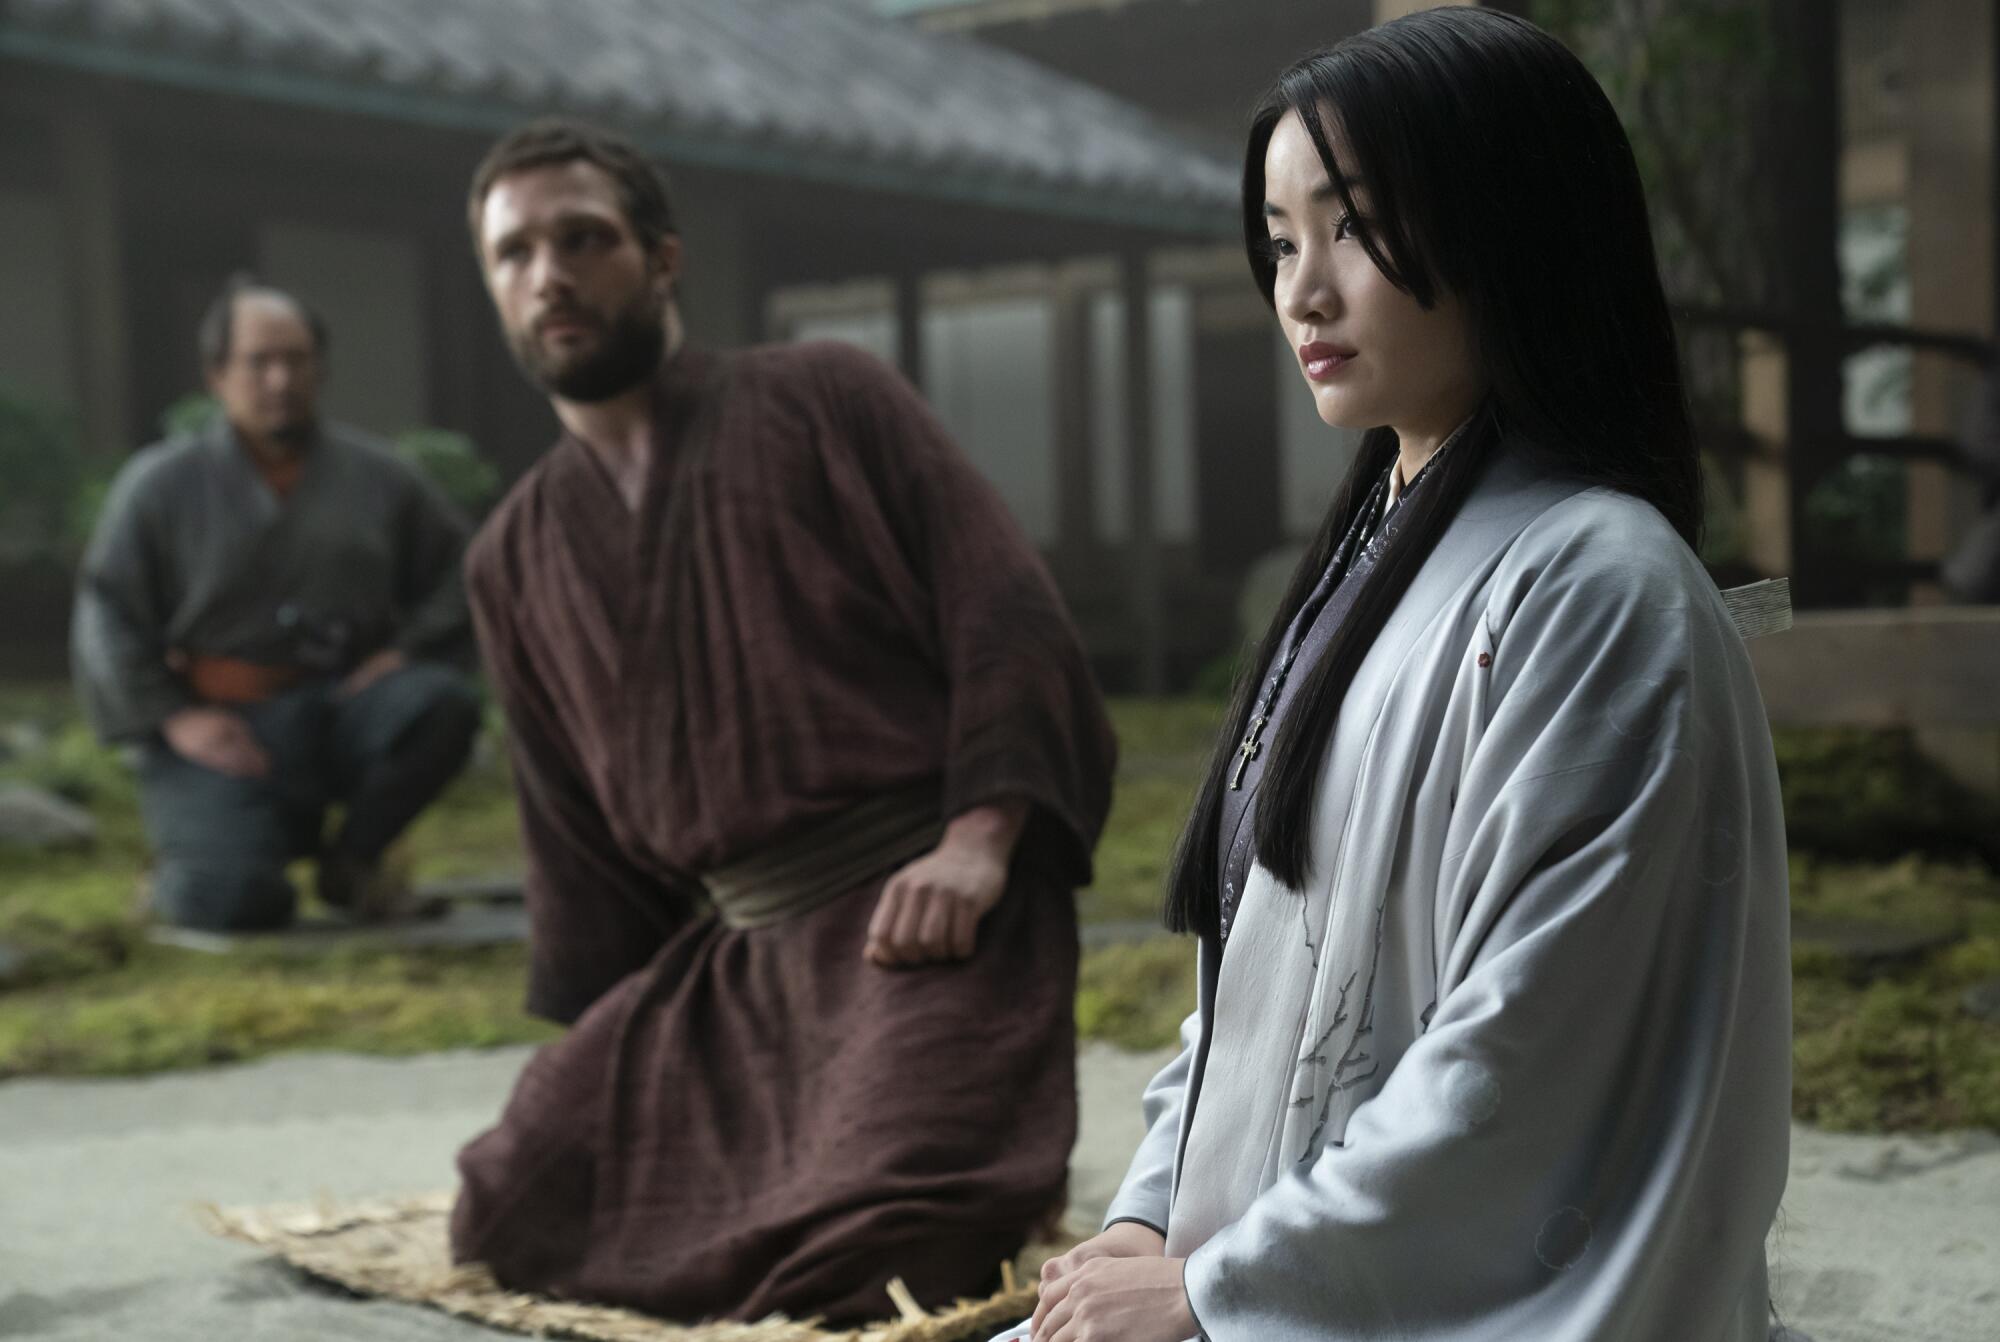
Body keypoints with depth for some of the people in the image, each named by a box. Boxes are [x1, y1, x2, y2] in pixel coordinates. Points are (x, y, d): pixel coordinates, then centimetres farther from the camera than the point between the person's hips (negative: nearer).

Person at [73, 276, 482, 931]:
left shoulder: (377, 475, 8)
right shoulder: (158, 484, 3)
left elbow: (458, 570, 11)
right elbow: (106, 618, 1)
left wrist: (409, 650, -6)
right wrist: (173, 717, -10)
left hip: (342, 706, 3)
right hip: (222, 730, -3)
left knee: (444, 703, -29)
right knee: (230, 897, -26)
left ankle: (351, 858, -2)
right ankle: (184, 862, 16)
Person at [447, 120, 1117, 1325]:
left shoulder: (822, 399, 2)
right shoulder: (514, 560, 17)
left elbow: (1009, 614, -6)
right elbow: (576, 833, 23)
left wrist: (978, 841, -20)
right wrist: (599, 1043, 20)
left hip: (926, 912, -6)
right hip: (730, 954, 6)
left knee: (858, 1261, -27)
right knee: (510, 1214, -4)